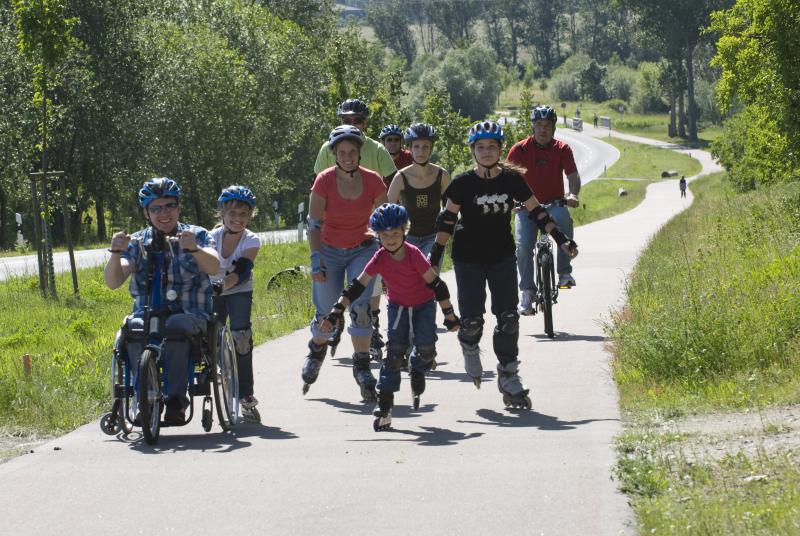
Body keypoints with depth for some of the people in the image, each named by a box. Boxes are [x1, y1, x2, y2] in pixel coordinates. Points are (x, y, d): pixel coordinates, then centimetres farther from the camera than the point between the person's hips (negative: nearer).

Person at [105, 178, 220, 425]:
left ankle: (176, 402, -30)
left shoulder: (196, 235, 6)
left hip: (190, 314, -2)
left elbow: (214, 267, -14)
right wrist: (116, 253, -21)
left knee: (175, 326, -36)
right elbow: (113, 282, -1)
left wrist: (194, 249, -34)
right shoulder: (138, 242, 10)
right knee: (133, 327, -32)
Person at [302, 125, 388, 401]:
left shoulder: (372, 181, -12)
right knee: (326, 313, 2)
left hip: (362, 251, 0)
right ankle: (317, 351, 34)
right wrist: (316, 260, -20)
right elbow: (314, 224, -12)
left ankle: (361, 365, -9)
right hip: (330, 252, 0)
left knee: (360, 307, -18)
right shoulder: (324, 181, -16)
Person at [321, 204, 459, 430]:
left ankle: (418, 370, 18)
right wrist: (337, 310, -20)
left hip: (423, 304, -2)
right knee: (394, 350, -11)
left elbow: (436, 285, -19)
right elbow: (357, 286, -13)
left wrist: (450, 315, -15)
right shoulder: (380, 259, -16)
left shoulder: (414, 255, -25)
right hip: (397, 305, 2)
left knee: (425, 347, -20)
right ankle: (385, 405, -9)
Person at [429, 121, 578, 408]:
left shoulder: (512, 179, -3)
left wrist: (561, 239, 1)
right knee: (472, 319, -7)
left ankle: (508, 375, 4)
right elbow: (447, 220, -3)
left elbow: (536, 211, 5)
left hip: (502, 257, 2)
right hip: (468, 260, -2)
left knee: (508, 318, -6)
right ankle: (470, 347, 28)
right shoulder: (463, 183, -9)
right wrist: (435, 256, -7)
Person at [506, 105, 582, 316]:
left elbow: (573, 175, -11)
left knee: (563, 219, -34)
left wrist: (573, 194, -32)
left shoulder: (562, 149, -2)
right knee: (523, 245, -20)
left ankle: (565, 272, -25)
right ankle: (527, 292, -9)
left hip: (554, 204, 0)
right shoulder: (520, 149, -4)